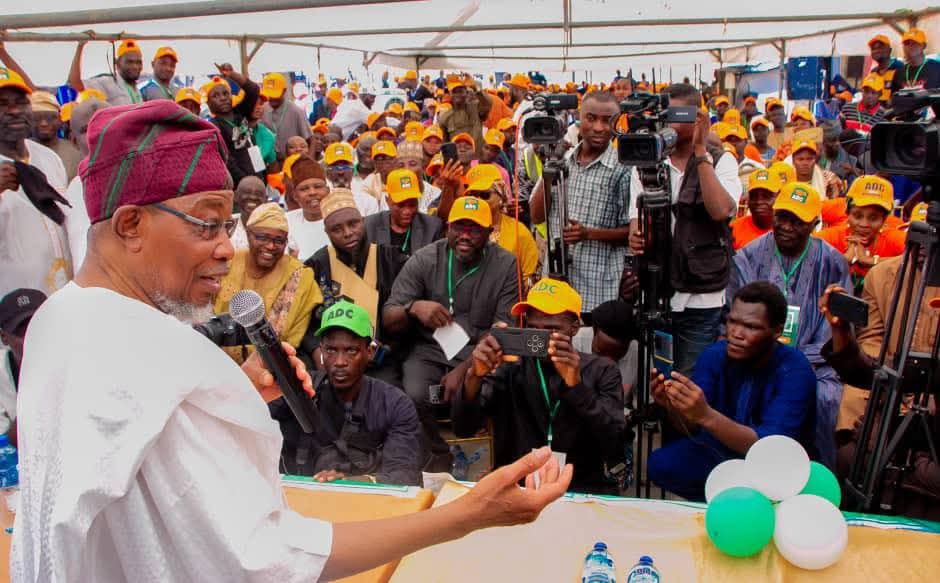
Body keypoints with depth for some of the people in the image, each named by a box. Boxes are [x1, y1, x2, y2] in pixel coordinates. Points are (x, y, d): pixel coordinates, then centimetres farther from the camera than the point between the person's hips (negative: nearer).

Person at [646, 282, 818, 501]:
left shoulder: (794, 371, -24)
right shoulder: (715, 355, -11)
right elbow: (691, 427, -11)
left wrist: (707, 415, -48)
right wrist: (672, 405, -35)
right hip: (723, 447, 4)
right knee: (660, 465, -18)